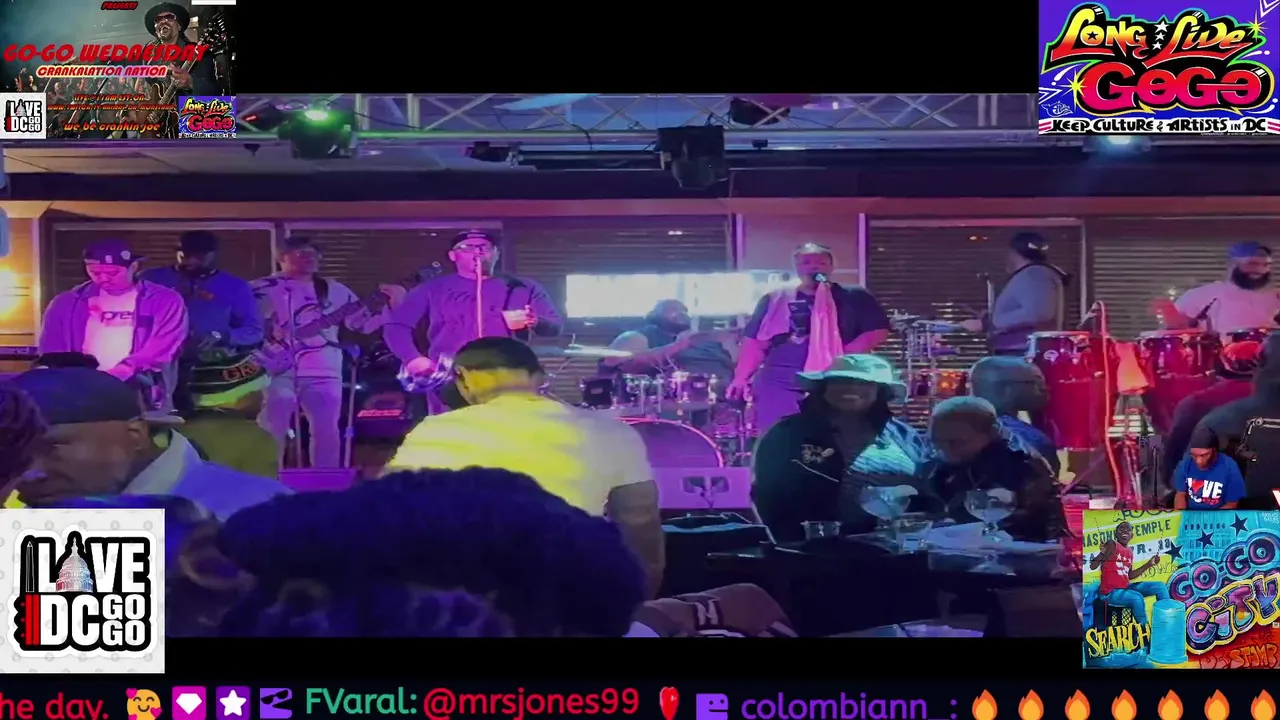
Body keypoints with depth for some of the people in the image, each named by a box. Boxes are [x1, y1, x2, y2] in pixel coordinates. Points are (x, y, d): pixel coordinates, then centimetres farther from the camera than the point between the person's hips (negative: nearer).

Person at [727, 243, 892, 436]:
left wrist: (845, 356, -12)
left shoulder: (853, 298, 9)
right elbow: (755, 342, 13)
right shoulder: (775, 300, 15)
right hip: (778, 384, 2)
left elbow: (878, 330, 1)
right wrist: (740, 377, 1)